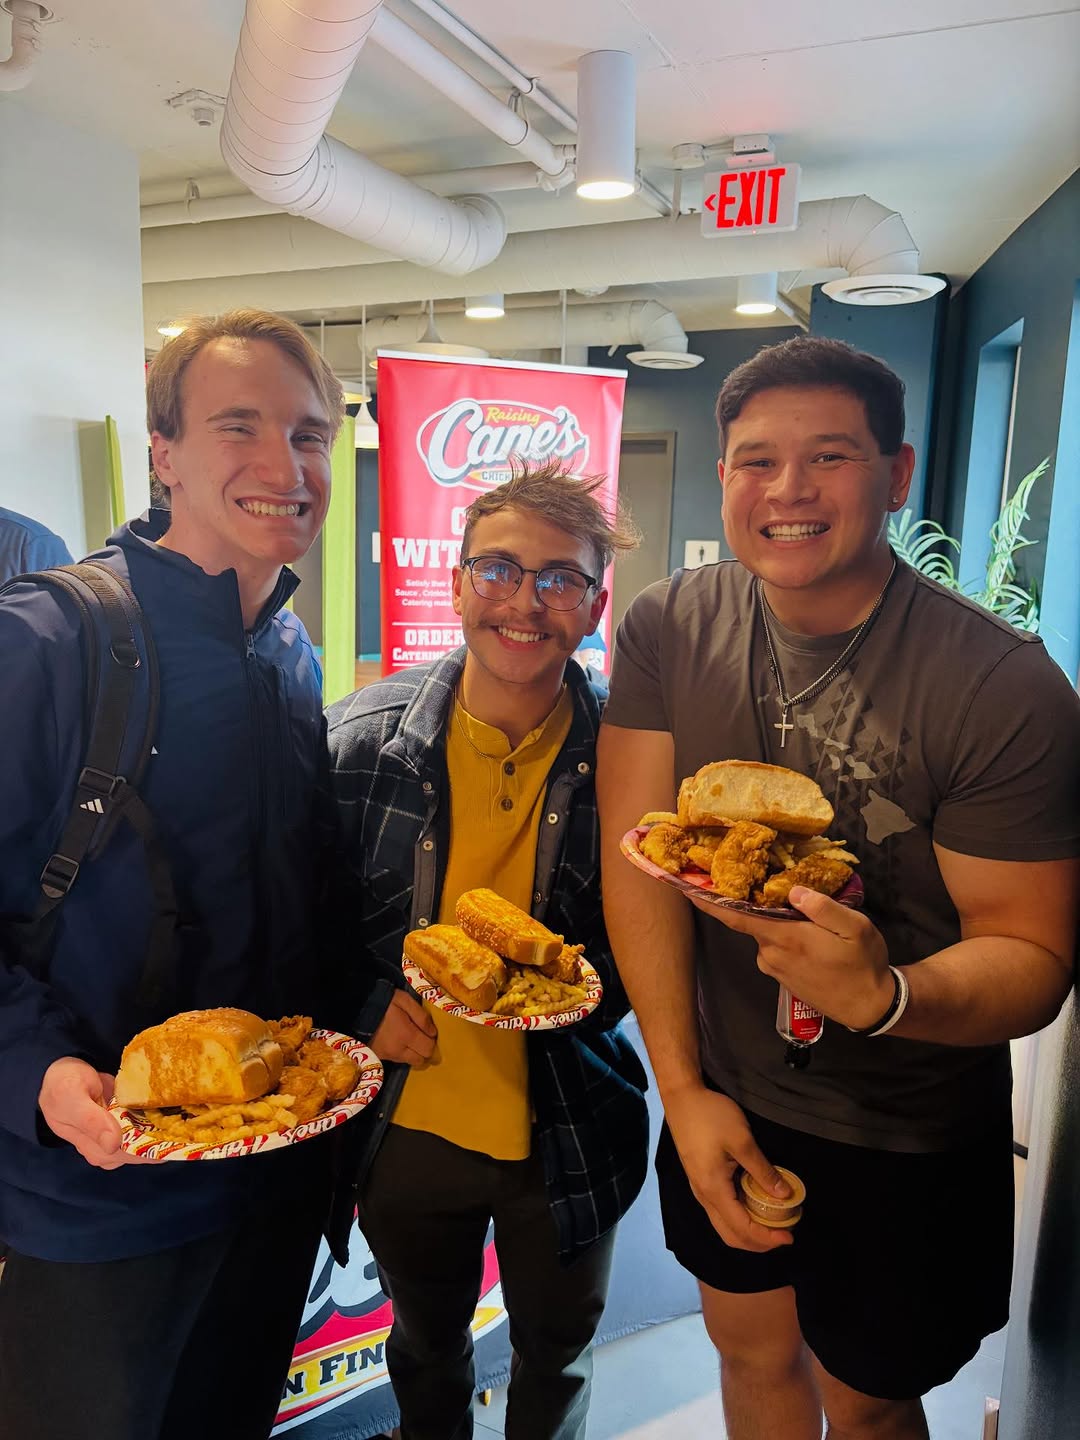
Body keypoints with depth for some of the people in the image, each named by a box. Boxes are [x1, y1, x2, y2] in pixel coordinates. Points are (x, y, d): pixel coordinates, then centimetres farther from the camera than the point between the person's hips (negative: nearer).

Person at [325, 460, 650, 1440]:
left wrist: (594, 983, -20)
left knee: (555, 1361, 26)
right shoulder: (366, 736, -12)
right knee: (426, 1348, 29)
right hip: (408, 1122, 2)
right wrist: (364, 1006, -12)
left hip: (563, 1134, -1)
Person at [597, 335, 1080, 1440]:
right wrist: (683, 1087, -15)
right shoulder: (666, 630, -13)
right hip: (723, 1093, 3)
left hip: (907, 1140, -3)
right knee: (752, 1349, 27)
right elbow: (638, 856, -13)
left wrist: (884, 995, -40)